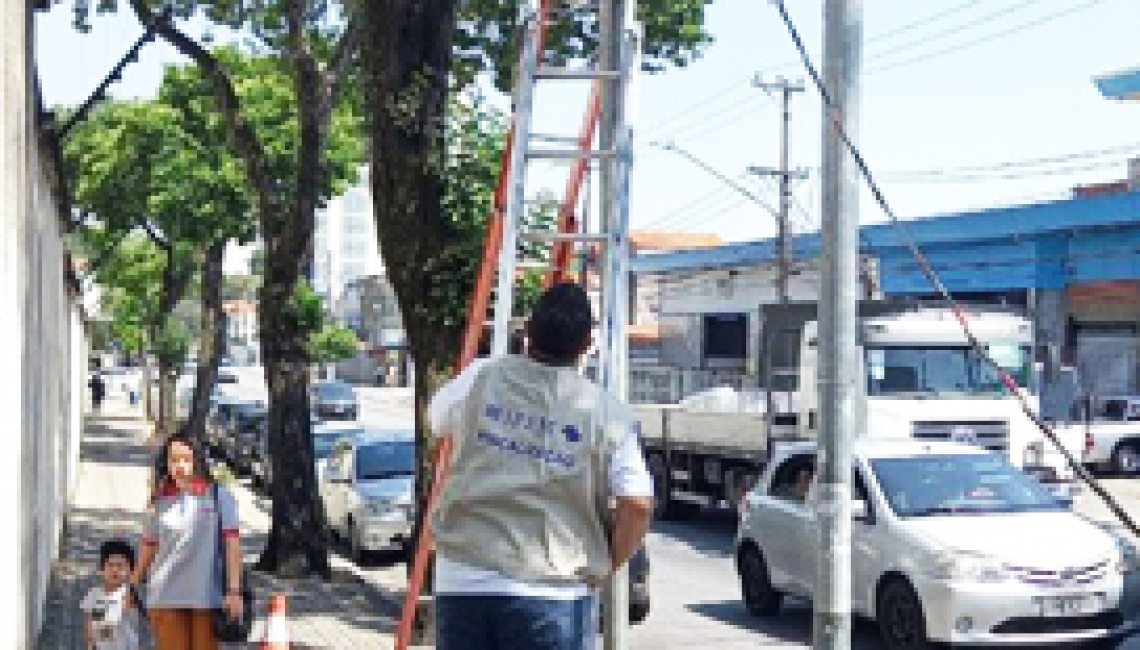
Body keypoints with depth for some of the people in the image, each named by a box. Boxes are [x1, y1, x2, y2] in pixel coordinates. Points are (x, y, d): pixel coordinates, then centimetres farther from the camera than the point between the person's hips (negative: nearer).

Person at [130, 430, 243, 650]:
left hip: (206, 596, -2)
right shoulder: (162, 502, 9)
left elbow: (232, 543, -5)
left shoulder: (218, 496, 0)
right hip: (166, 597, 3)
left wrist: (234, 590, -13)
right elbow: (150, 546, 17)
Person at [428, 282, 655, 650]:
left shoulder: (481, 379, 2)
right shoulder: (605, 413, -5)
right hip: (552, 593, -3)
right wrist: (603, 568, 5)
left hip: (463, 582, 3)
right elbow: (637, 505, -10)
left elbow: (437, 419, 23)